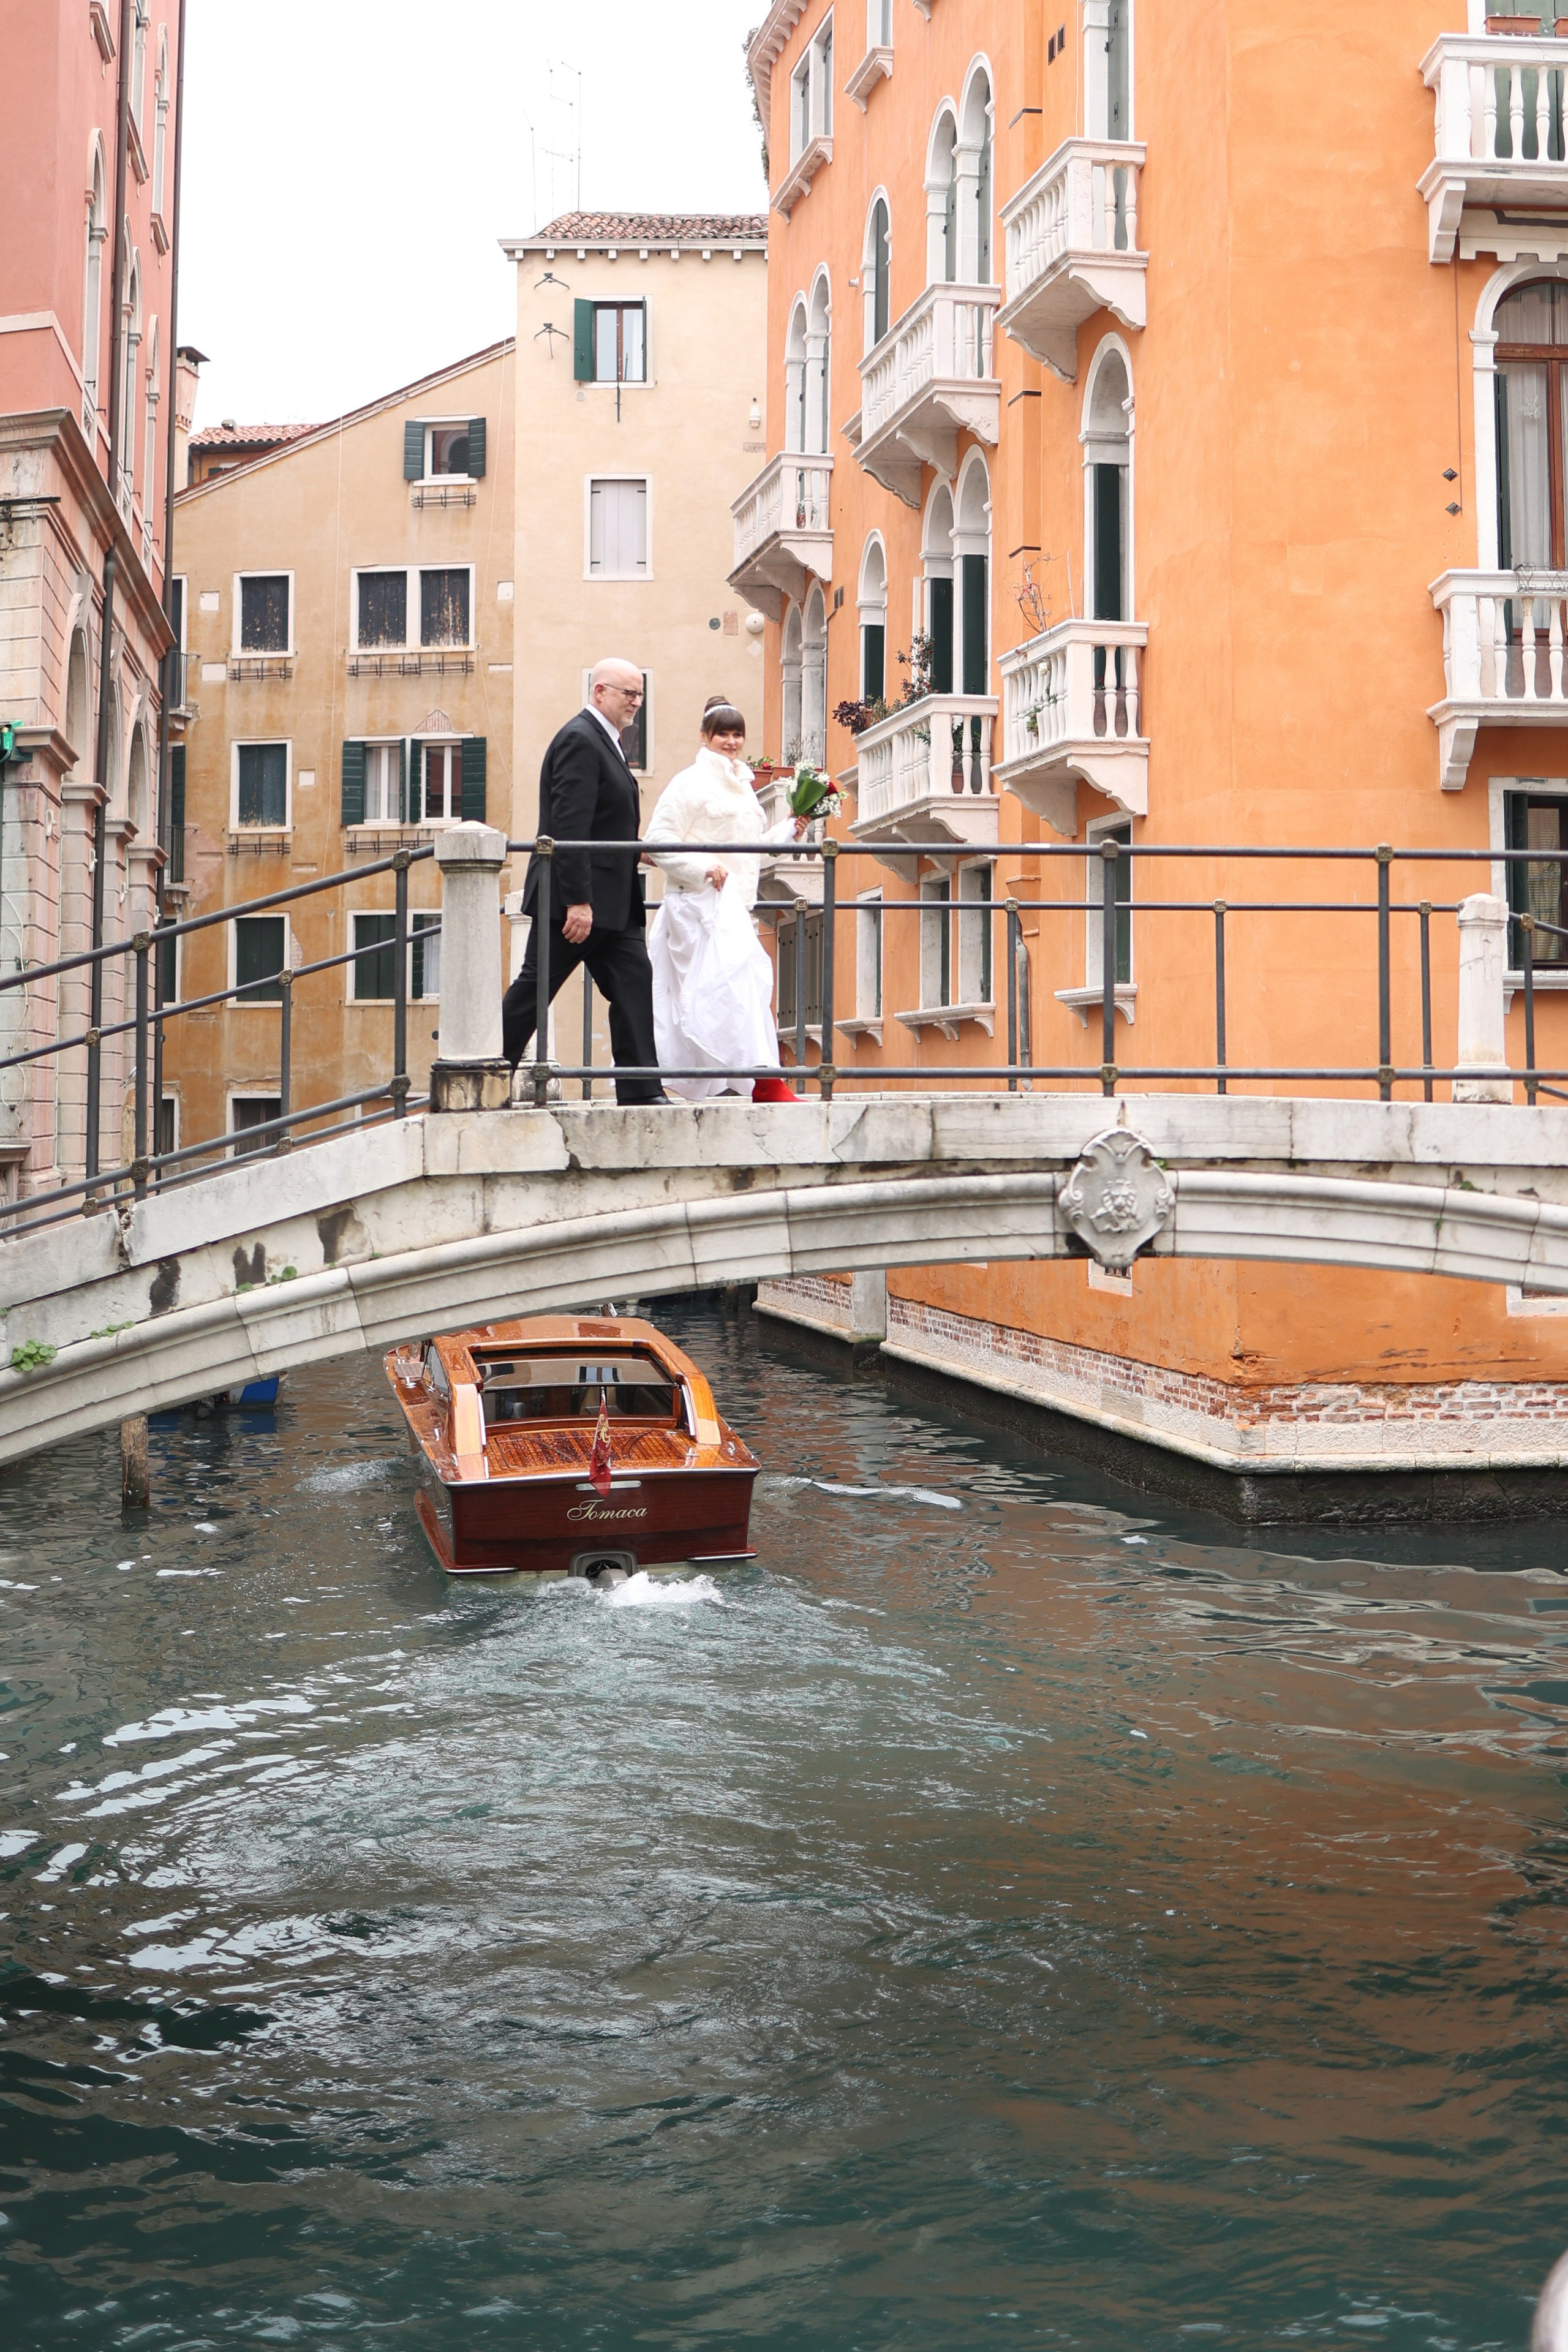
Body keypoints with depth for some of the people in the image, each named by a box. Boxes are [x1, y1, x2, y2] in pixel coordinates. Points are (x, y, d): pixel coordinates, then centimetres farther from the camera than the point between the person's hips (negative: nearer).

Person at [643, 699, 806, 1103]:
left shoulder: (741, 786, 22)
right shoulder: (692, 783, -5)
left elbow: (750, 851, 27)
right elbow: (658, 841, -11)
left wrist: (788, 831, 13)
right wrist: (703, 867, -20)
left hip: (732, 905, 9)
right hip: (701, 901, -9)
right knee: (736, 978, -18)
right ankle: (764, 1082, -23)